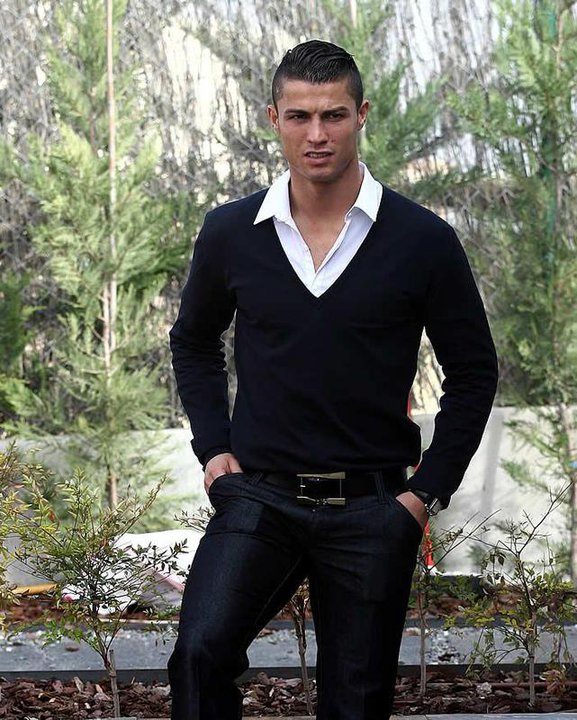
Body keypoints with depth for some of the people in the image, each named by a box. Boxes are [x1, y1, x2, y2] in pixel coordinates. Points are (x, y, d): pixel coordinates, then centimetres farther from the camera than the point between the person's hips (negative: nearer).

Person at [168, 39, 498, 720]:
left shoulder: (423, 241, -4)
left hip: (371, 508, 0)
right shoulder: (230, 233, 2)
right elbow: (193, 343, 21)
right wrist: (213, 448, 8)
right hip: (258, 496, 1)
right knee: (200, 651, -24)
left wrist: (427, 491, -1)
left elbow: (472, 374, 6)